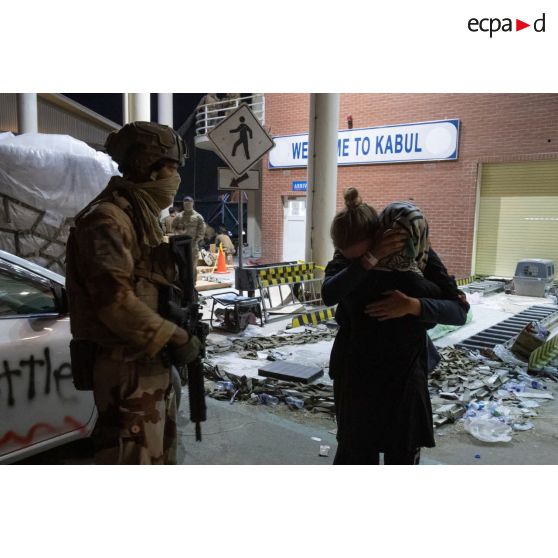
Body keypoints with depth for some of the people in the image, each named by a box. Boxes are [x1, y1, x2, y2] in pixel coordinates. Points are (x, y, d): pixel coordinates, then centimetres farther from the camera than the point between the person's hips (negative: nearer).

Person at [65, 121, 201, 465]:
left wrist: (180, 331, 9)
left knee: (160, 455, 22)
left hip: (153, 365, 10)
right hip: (127, 368, -10)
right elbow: (113, 299, -27)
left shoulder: (144, 218, 16)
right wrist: (175, 339, -21)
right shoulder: (107, 218, -17)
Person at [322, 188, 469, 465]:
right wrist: (370, 258, -38)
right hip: (356, 372, 0)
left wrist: (413, 305, -32)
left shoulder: (418, 256, -14)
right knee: (355, 448, 11)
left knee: (403, 452, 13)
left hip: (405, 372, 0)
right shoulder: (346, 256, -12)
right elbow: (329, 294, -30)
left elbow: (459, 310, -15)